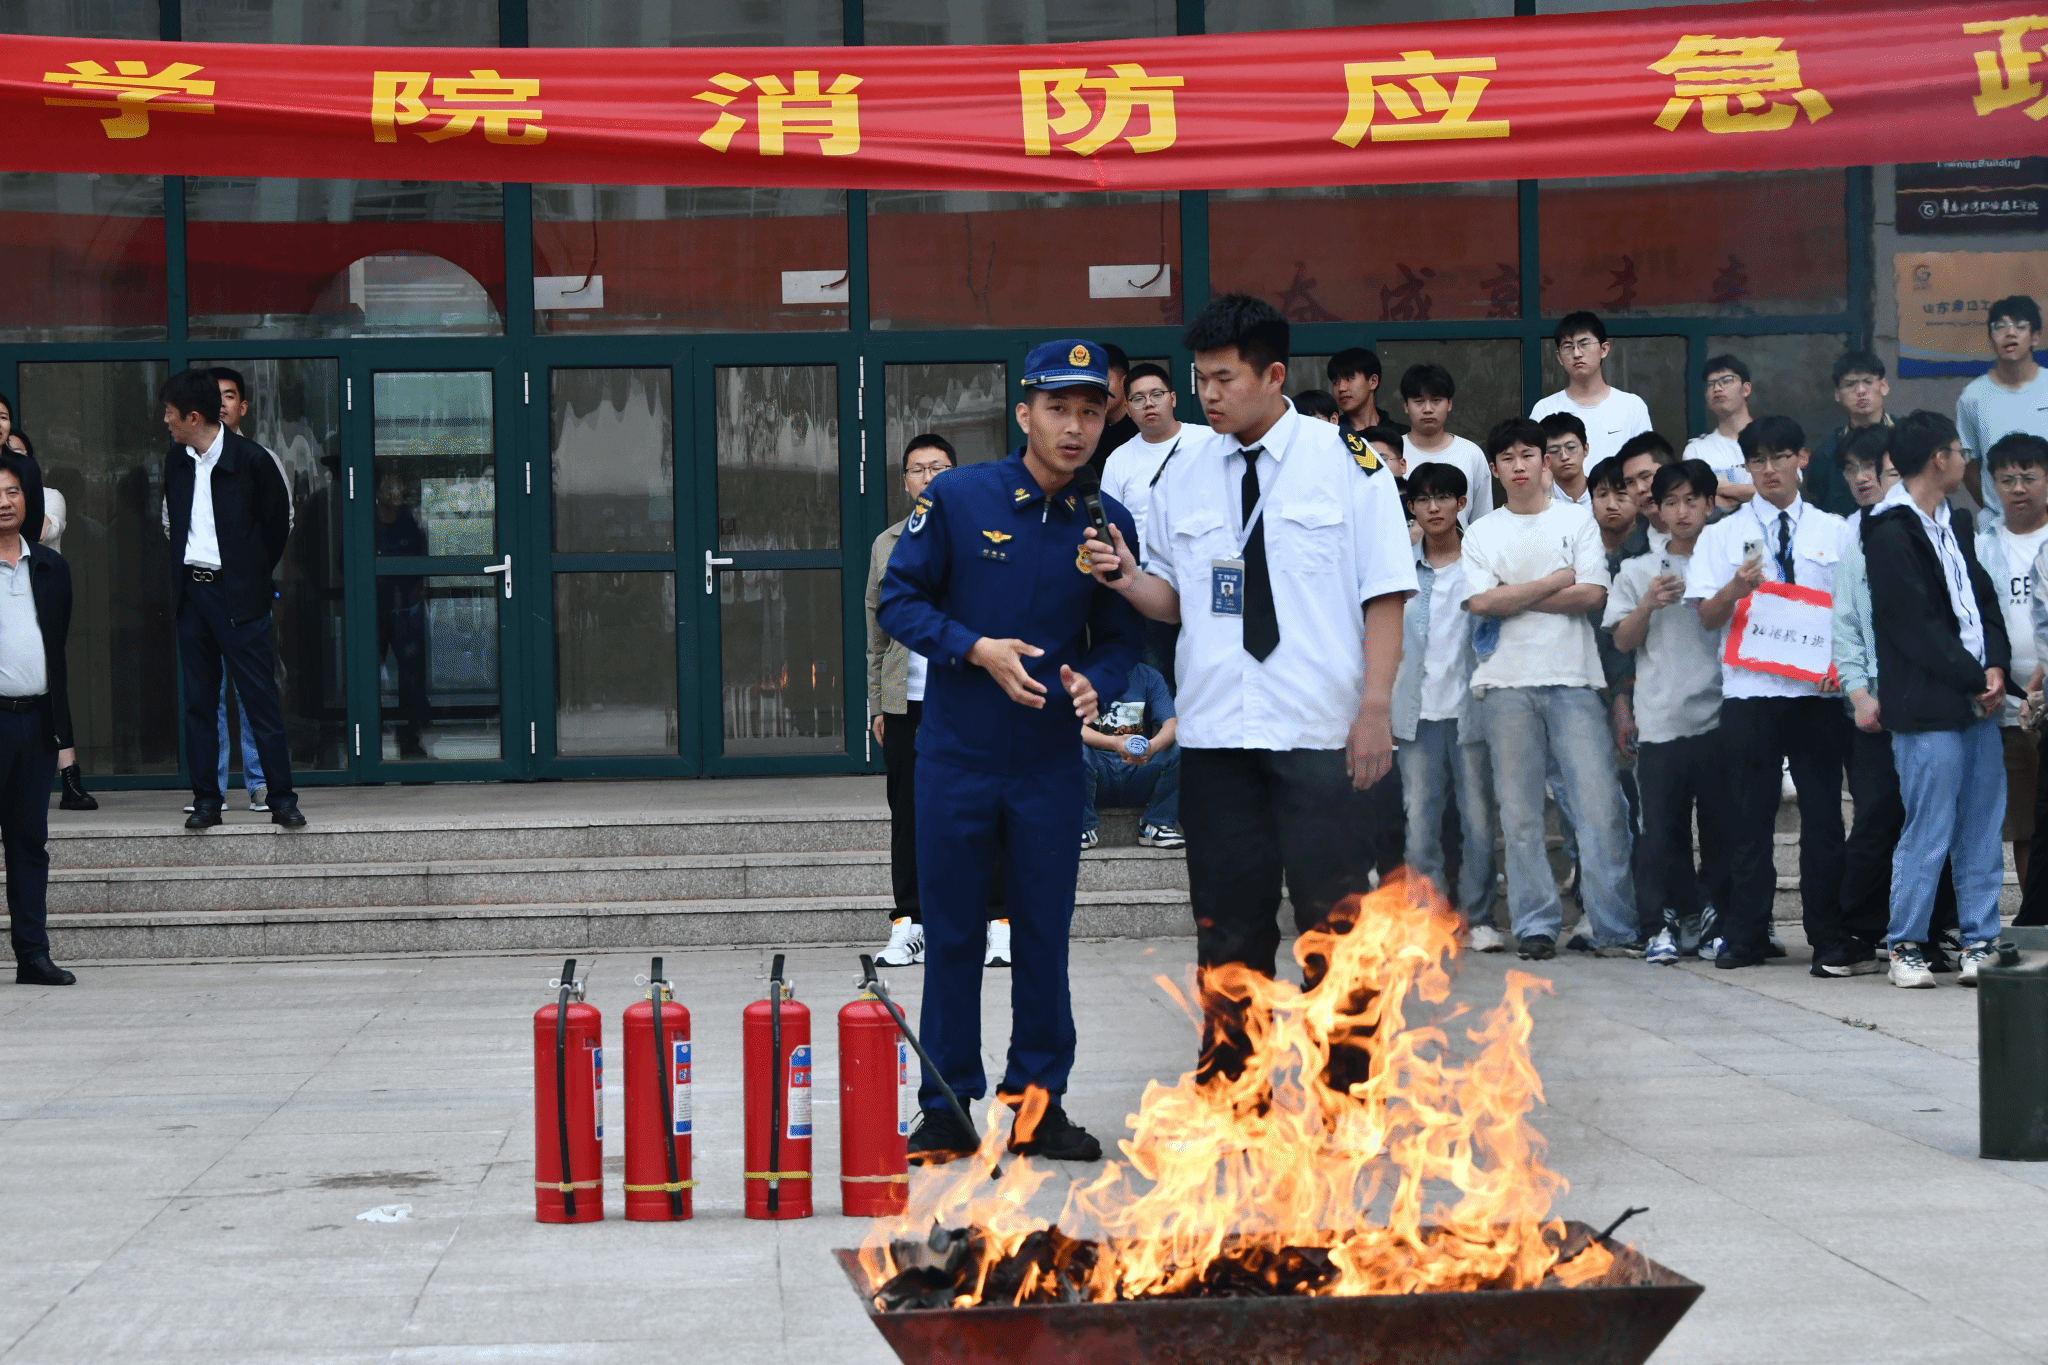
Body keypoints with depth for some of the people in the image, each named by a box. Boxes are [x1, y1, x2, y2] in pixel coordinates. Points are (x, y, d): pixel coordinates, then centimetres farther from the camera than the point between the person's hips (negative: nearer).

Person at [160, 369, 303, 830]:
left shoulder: (251, 459, -7)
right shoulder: (176, 465, 10)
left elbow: (279, 520, 2)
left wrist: (254, 576, 5)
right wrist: (181, 575, 13)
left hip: (238, 595, -5)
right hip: (192, 593, 5)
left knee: (260, 700, -5)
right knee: (199, 702, 6)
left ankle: (282, 799, -1)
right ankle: (206, 800, 12)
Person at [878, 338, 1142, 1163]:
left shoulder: (1108, 524, 1)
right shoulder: (957, 499, -6)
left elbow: (1120, 637, 7)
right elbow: (898, 601, -3)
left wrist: (1093, 681, -14)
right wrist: (977, 649, -16)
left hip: (1051, 763, 2)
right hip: (955, 759, -2)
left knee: (1044, 936, 6)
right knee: (952, 936, 4)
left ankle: (1038, 1102, 17)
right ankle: (947, 1108, 13)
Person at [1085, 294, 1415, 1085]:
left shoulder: (1346, 464, -1)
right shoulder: (1184, 479, 10)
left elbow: (1385, 594, -3)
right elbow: (1173, 599, 15)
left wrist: (1375, 708, -10)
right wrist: (1126, 579, -7)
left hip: (1322, 732, -3)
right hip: (1215, 733, 4)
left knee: (1332, 916, 0)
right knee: (1228, 922, 8)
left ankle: (1345, 1094, 9)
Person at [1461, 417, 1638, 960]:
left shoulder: (1577, 520, 10)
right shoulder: (1482, 533, 12)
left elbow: (1592, 594, -3)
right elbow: (1481, 601, -3)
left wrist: (1512, 598, -3)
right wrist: (1555, 582, -2)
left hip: (1573, 677, -1)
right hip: (1507, 682, 1)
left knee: (1599, 803, -8)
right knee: (1519, 812, -1)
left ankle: (1614, 928, -6)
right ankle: (1535, 925, 5)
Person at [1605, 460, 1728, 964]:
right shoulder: (1637, 571, 13)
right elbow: (1622, 640, 8)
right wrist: (1648, 605, -8)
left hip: (1719, 714, 0)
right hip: (1660, 719, 0)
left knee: (1721, 824, 2)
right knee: (1663, 827, -2)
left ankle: (1713, 916, 12)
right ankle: (1669, 921, 5)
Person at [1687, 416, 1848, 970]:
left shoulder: (1833, 532, 11)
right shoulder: (1723, 535, 8)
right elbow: (1708, 615, 2)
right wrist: (1737, 586, -18)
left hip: (1818, 691, 1)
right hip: (1749, 691, 0)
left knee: (1822, 811, 1)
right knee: (1749, 815, 1)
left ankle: (1828, 935, 7)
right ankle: (1744, 935, 6)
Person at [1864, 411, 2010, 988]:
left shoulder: (1956, 524, 17)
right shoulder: (1890, 534, -10)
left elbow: (1984, 597, 16)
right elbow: (1916, 626, -13)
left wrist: (1995, 666, -1)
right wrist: (1975, 679, -9)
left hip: (1978, 702, 8)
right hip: (1928, 708, -8)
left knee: (1983, 831, 8)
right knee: (1928, 835, -4)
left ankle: (1981, 942, 13)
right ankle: (1906, 948, 5)